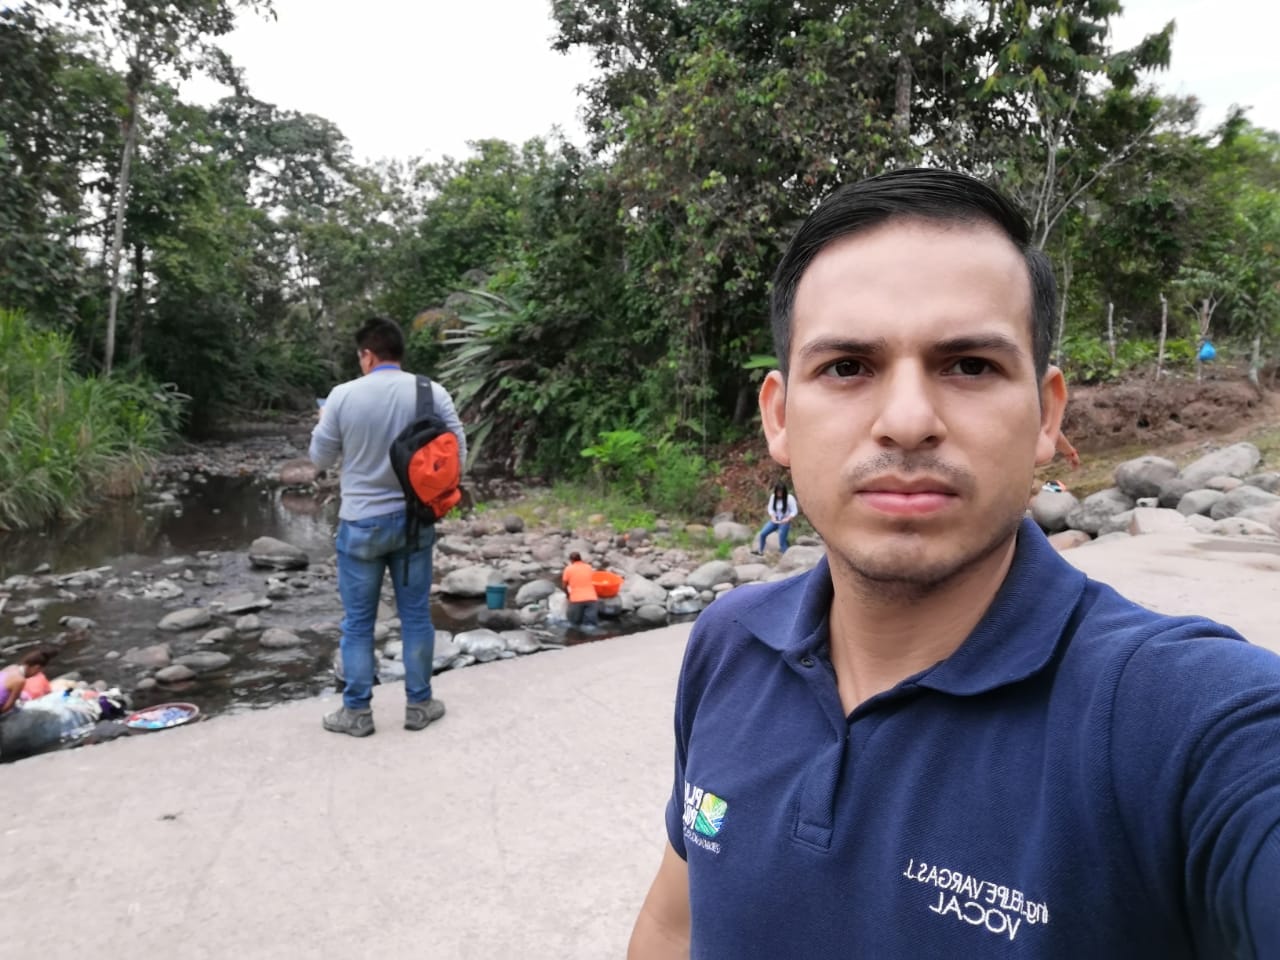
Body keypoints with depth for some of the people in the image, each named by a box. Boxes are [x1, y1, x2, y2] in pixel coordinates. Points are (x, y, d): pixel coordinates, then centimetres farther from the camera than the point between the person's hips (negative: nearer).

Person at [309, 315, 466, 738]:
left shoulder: (343, 395, -10)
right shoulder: (433, 393, -6)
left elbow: (320, 457, 3)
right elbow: (457, 454, -2)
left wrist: (324, 424, 22)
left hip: (361, 524, -2)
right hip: (414, 520, 2)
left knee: (357, 621, 10)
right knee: (416, 615, 12)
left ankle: (356, 712, 19)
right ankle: (419, 704, 22)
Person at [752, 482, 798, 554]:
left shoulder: (790, 498, -16)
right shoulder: (773, 496, -3)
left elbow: (794, 511, -13)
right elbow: (770, 508, 6)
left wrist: (787, 519, -24)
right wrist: (773, 517, -10)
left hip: (784, 521, -5)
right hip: (775, 520, 5)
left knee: (782, 542, -5)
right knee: (762, 533, -2)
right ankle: (760, 550, 16)